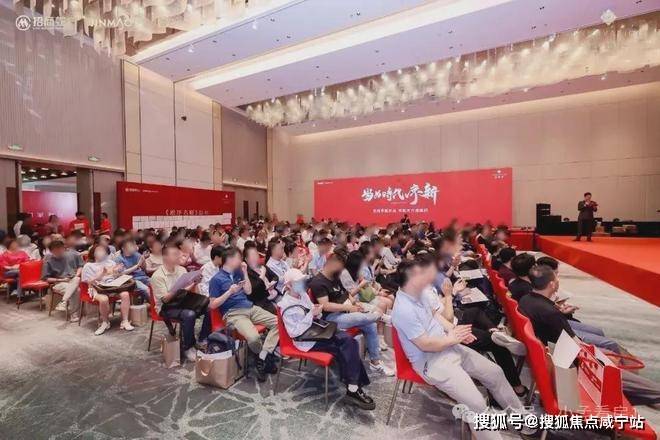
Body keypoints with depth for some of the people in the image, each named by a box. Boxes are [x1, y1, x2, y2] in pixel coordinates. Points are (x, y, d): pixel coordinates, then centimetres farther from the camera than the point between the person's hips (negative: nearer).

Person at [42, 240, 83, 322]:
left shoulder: (73, 253, 2)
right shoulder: (48, 261, 0)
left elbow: (81, 266, 14)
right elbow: (45, 278, 4)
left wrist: (77, 275, -3)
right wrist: (60, 279, -10)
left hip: (74, 280, 2)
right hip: (60, 283, -2)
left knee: (77, 280, -36)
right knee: (76, 290, -33)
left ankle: (63, 302, -38)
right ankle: (74, 314, -27)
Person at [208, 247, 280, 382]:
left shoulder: (238, 272, 14)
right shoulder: (216, 279, -4)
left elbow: (248, 291, 13)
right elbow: (212, 305, -5)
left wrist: (245, 272, 5)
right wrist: (230, 292, -18)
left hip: (250, 308, 7)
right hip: (233, 313, -6)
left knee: (278, 322, -10)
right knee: (253, 337, -32)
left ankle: (262, 359, -11)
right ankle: (267, 356, 2)